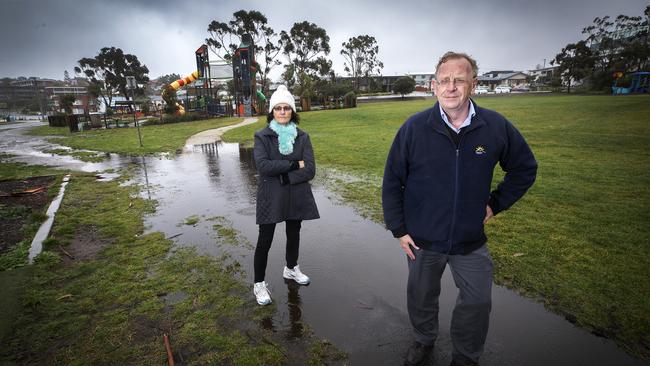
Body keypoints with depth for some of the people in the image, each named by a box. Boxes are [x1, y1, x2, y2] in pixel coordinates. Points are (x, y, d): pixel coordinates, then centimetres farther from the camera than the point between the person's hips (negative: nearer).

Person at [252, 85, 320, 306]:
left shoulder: (302, 137, 0)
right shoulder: (262, 137, -4)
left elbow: (310, 170, -9)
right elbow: (263, 165, -20)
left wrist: (283, 177, -17)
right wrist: (294, 165, -17)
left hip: (296, 196, 3)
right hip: (270, 197, -2)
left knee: (293, 235, 19)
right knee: (265, 240, 6)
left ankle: (291, 269, 46)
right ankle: (259, 284, 24)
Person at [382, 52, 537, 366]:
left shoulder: (496, 126, -9)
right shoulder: (414, 127, -13)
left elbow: (525, 169, 9)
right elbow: (392, 181, -6)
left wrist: (496, 203, 2)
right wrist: (398, 228, -6)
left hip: (471, 240, 1)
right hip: (421, 238, 0)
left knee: (478, 301, 13)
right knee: (421, 298, 18)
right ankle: (424, 341, 49)